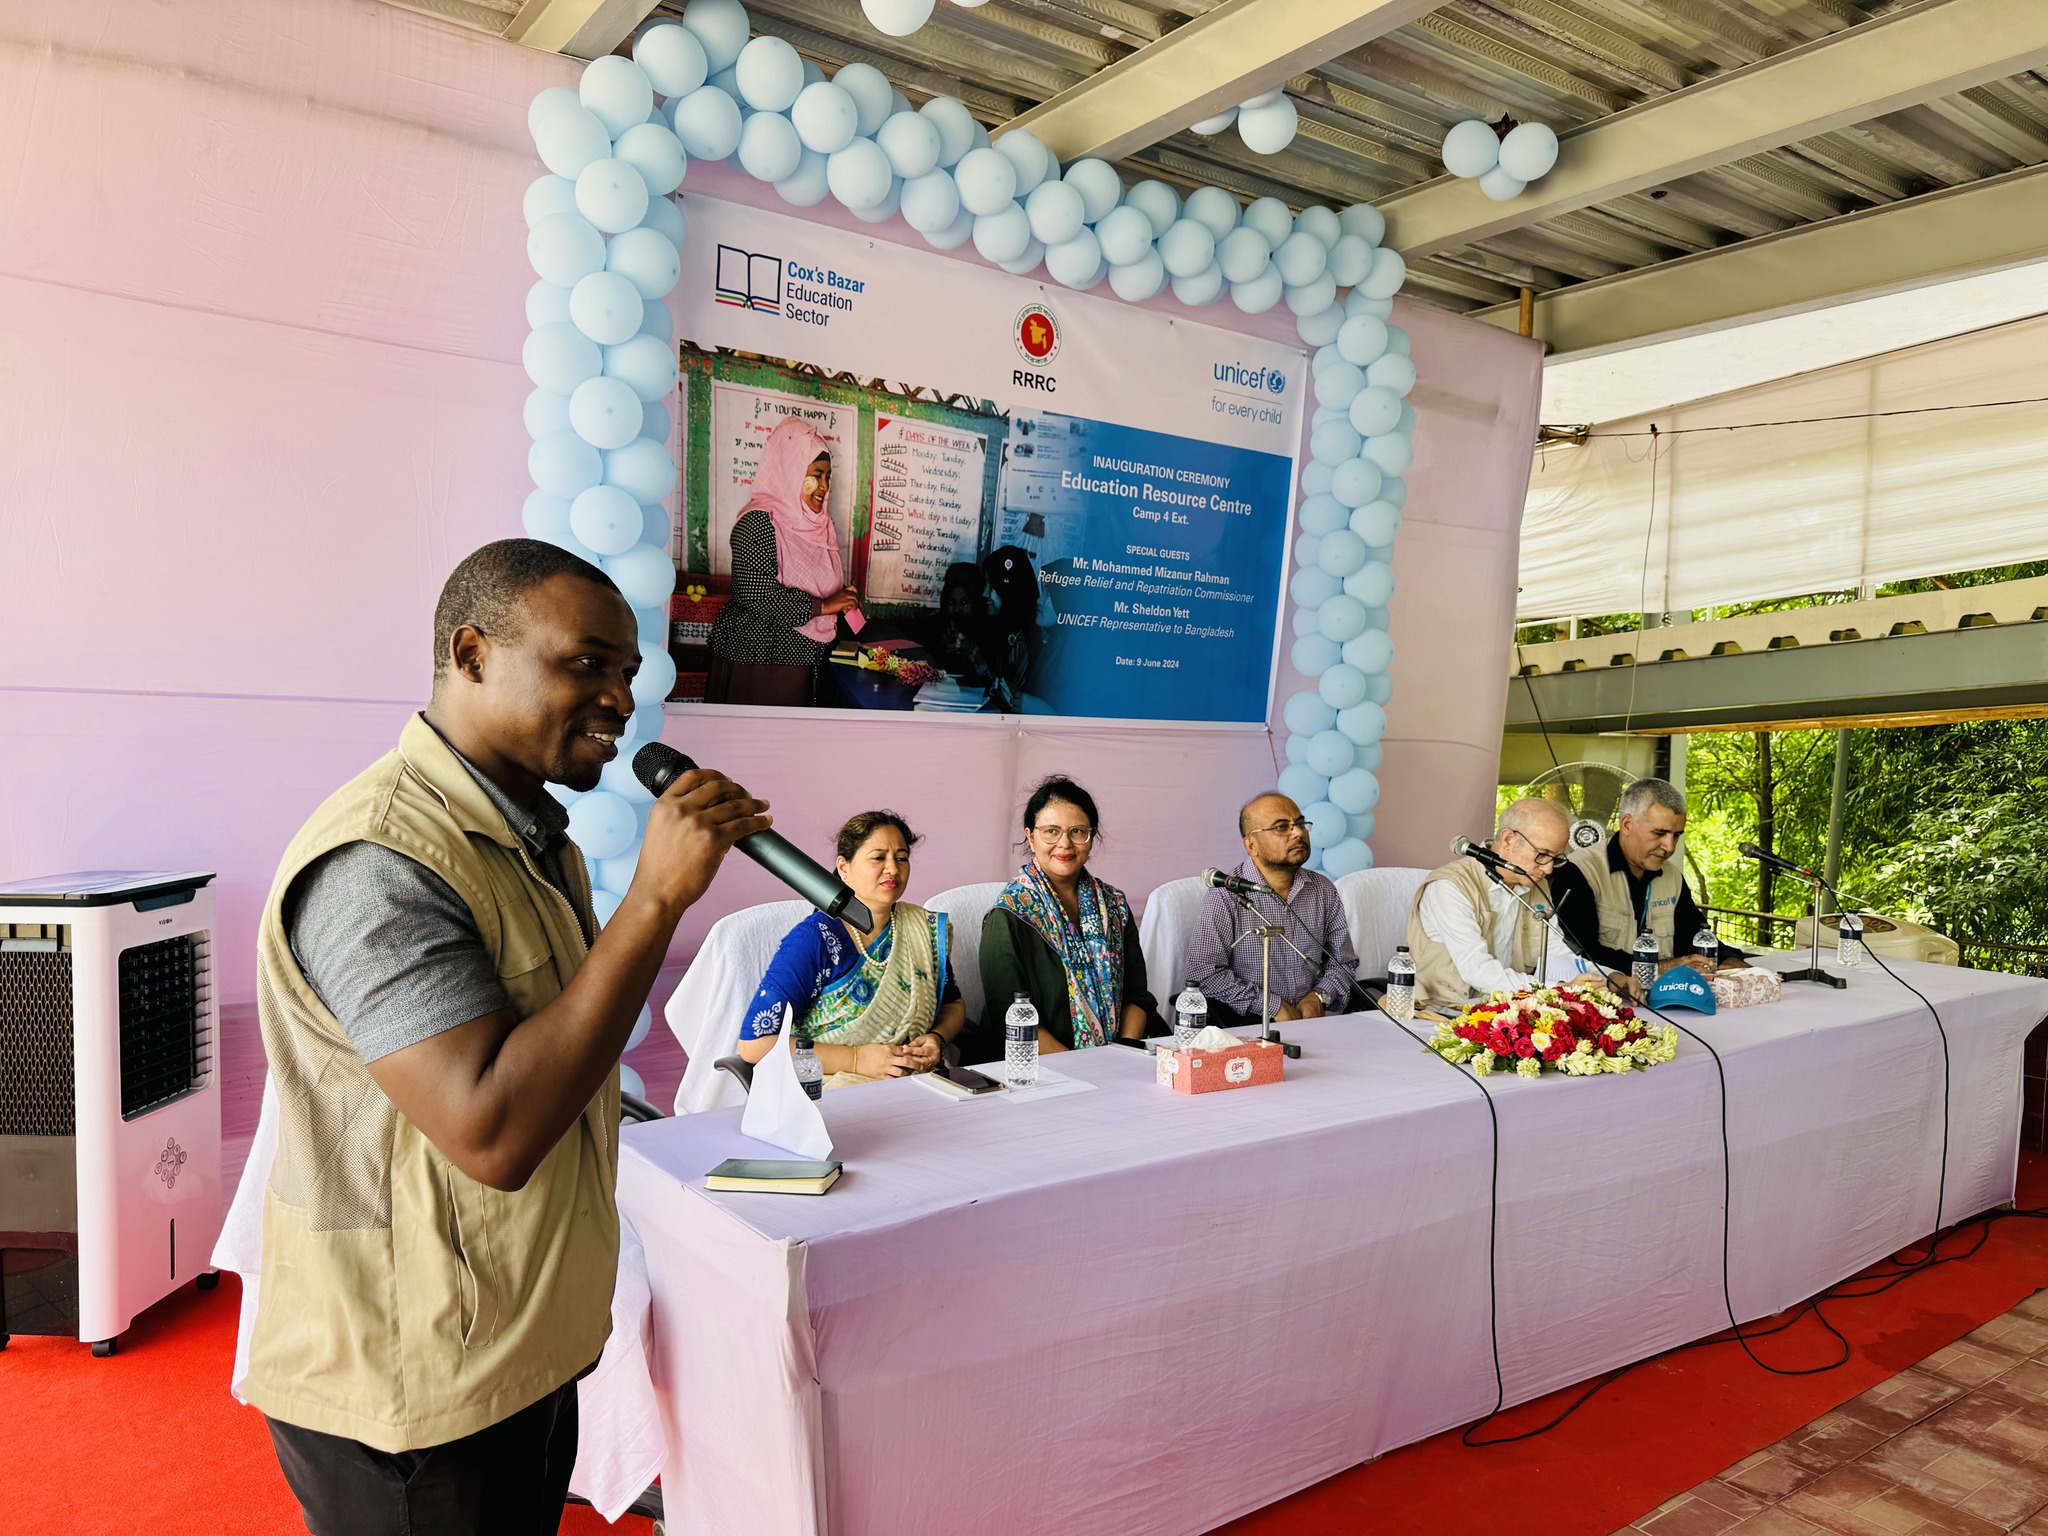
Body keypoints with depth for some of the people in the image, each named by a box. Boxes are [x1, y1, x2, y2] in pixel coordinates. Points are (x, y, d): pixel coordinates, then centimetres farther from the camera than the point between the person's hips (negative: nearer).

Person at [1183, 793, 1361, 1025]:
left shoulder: (1323, 890, 10)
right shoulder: (1225, 895, -8)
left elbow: (1344, 961, 17)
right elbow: (1204, 971, -15)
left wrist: (1319, 997, -4)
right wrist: (1274, 1007, -15)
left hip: (1312, 1019, 3)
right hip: (1246, 1022, -3)